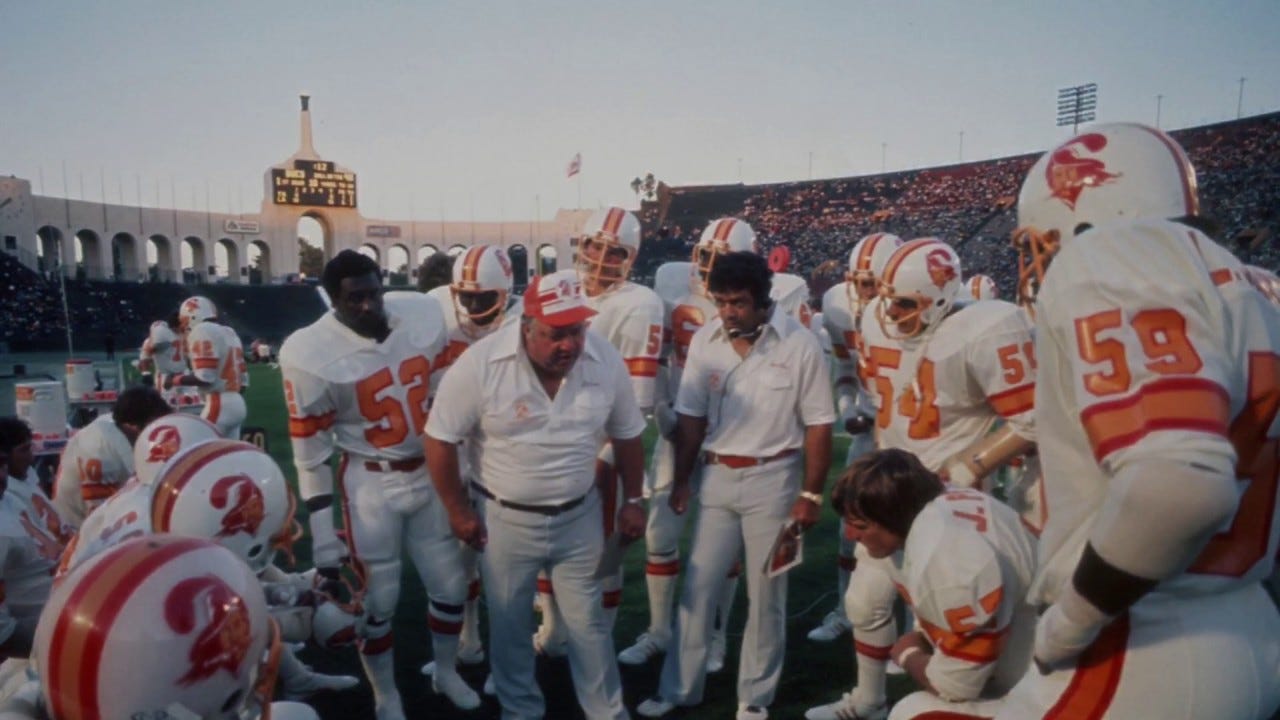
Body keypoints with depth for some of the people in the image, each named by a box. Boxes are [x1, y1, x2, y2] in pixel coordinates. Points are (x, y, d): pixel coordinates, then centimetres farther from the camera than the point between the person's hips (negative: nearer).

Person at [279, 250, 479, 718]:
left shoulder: (423, 316, -9)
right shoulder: (312, 355, -18)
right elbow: (309, 448, -10)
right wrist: (322, 533, -8)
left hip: (431, 473, 4)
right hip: (371, 485, -3)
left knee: (451, 583, 16)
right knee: (378, 598, 10)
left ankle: (446, 674, 43)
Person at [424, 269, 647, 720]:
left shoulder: (606, 361, -13)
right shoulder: (481, 364, -23)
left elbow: (627, 435, 2)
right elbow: (441, 439, -13)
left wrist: (633, 501, 7)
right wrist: (459, 510, -7)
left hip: (580, 517, 2)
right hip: (504, 519, -1)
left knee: (588, 622, 16)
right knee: (509, 626, 17)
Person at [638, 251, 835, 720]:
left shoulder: (799, 344, -12)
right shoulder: (705, 340, -3)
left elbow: (818, 425, -7)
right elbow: (691, 417, 5)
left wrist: (811, 493, -7)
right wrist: (681, 480, 7)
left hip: (772, 479, -3)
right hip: (717, 476, 3)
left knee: (765, 594, 10)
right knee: (698, 587, 10)